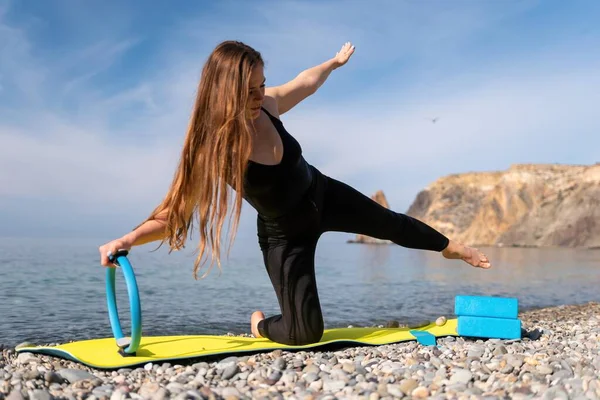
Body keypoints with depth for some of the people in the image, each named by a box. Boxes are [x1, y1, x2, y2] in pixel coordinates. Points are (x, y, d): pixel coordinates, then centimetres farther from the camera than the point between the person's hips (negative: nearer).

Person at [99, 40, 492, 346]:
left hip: (323, 196, 5)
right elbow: (176, 209, -29)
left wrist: (336, 61, 22)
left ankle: (450, 246, 53)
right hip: (285, 235, -5)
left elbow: (305, 82, 5)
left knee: (393, 223, 22)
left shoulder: (266, 106, -16)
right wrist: (127, 240, -43)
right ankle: (261, 324, 25)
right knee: (307, 333, -10)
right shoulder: (212, 148, -30)